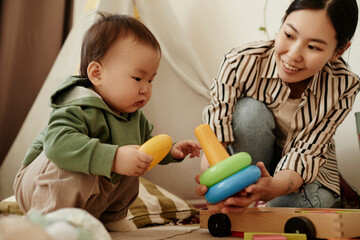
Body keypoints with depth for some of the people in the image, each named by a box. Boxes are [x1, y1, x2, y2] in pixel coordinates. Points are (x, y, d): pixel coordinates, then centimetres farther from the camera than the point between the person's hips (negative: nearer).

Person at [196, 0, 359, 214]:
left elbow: (306, 152, -27)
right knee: (250, 110, -31)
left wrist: (272, 187, -50)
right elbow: (215, 137, -32)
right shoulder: (241, 62, -29)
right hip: (251, 155, 0)